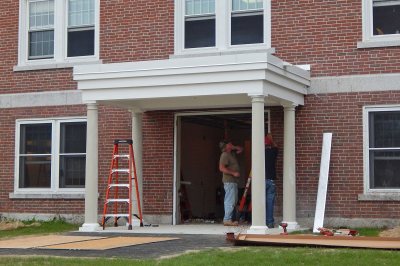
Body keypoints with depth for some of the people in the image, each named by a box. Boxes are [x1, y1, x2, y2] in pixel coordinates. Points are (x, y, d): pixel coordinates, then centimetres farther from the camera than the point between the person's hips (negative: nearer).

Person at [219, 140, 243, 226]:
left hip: (233, 181, 10)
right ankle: (227, 220, -13)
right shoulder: (225, 155, -12)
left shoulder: (232, 153, 16)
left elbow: (240, 149, 30)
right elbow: (222, 168, -21)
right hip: (229, 181, -10)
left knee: (230, 201, 10)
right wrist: (233, 173, -20)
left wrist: (234, 147, 10)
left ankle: (227, 219, 13)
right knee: (231, 201, -12)